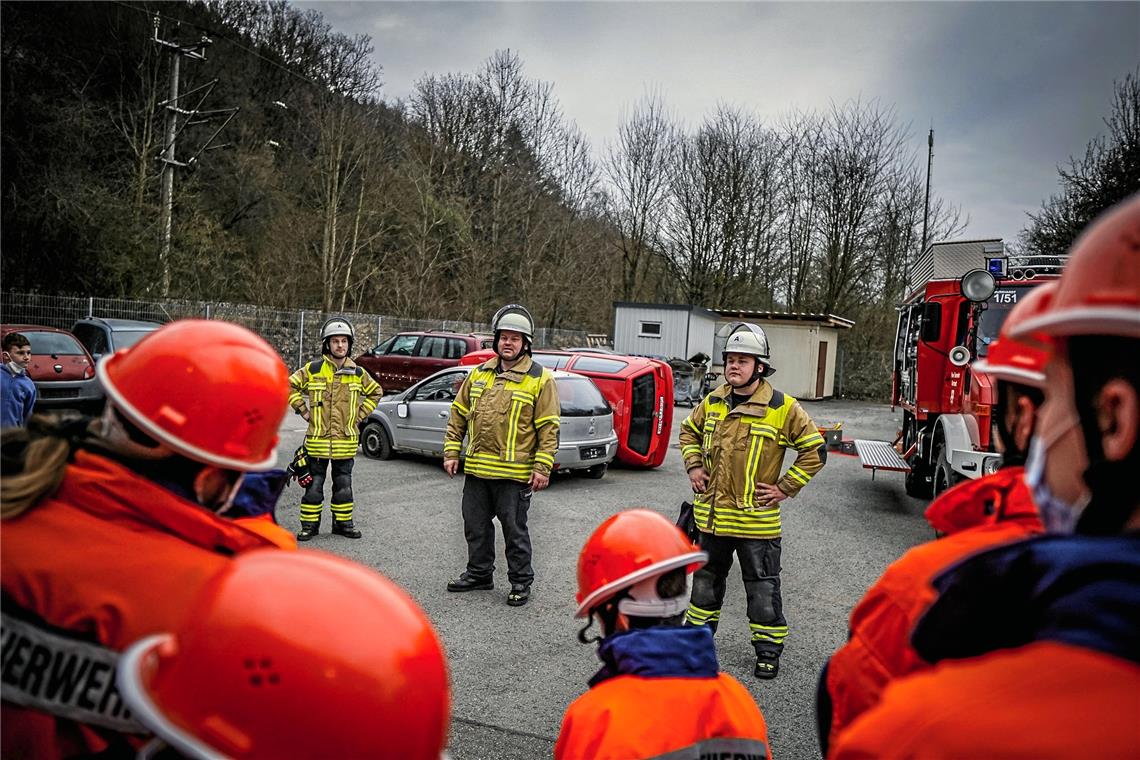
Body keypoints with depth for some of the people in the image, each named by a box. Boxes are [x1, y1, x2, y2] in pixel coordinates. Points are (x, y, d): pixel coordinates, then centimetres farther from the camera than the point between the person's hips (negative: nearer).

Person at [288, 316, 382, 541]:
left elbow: (376, 392, 18)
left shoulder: (358, 373, 4)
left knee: (343, 486, 11)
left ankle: (343, 522, 23)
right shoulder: (313, 369, -3)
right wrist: (303, 410, 1)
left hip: (346, 441, 2)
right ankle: (309, 524, 16)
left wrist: (360, 414, 9)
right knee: (314, 485, 5)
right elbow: (289, 386, 7)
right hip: (317, 439, -2)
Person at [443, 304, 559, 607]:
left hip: (514, 473, -5)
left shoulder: (540, 379, -5)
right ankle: (479, 573, 33)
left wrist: (542, 468, -13)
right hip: (476, 469, 5)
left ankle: (521, 582, 19)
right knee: (476, 527, 16)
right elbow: (458, 414, 15)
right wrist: (451, 452, 9)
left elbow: (549, 428, -8)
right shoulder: (479, 374, 10)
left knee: (515, 530, 4)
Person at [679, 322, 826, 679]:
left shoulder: (782, 408, -12)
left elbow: (814, 449, -7)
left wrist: (785, 488, -9)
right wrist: (694, 465, 8)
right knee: (706, 581, 20)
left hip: (756, 518, -5)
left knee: (763, 589, 8)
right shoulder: (713, 402, 3)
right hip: (712, 515, 5)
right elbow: (689, 431, 22)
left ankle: (768, 650, 24)